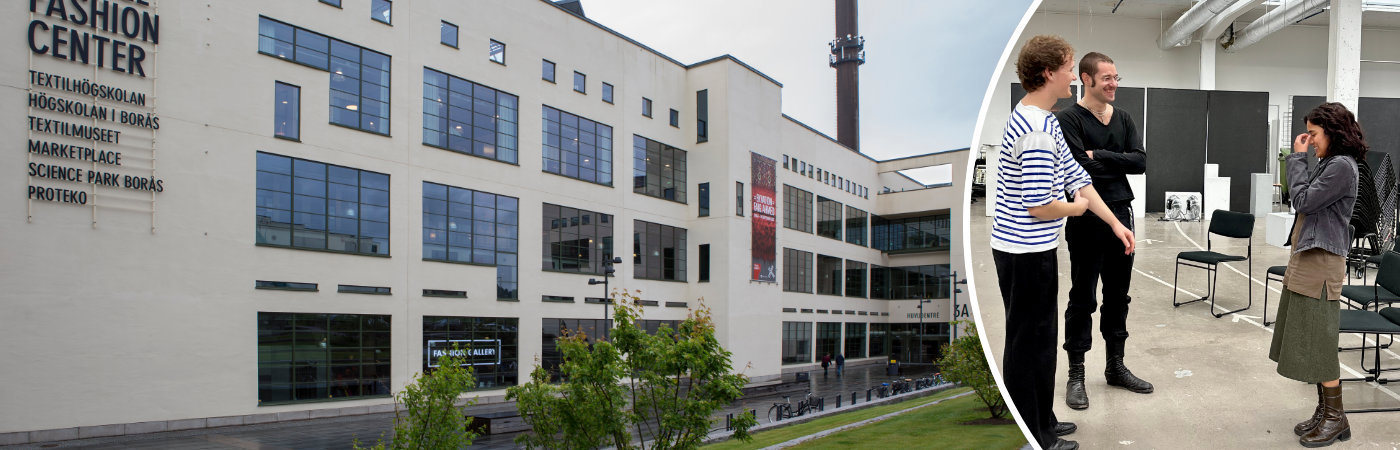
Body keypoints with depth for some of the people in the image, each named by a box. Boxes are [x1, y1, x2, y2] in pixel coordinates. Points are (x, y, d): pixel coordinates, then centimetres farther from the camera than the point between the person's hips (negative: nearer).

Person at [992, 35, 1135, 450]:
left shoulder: (1041, 120, 11)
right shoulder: (1037, 130, -22)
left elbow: (1076, 178, 15)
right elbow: (1040, 206, -24)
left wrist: (1116, 224, 15)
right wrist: (1076, 208, -3)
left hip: (1031, 249, 10)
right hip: (1026, 255, -10)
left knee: (1041, 338, 20)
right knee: (1027, 343, 2)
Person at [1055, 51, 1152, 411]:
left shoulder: (1124, 120, 10)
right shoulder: (1069, 119, -9)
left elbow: (1140, 162, -3)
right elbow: (1078, 168, -21)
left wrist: (1099, 157, -13)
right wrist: (1118, 163, -9)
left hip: (1121, 215, 6)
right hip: (1087, 219, -6)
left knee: (1118, 296, 14)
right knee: (1083, 298, 1)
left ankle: (1115, 366, 27)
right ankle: (1076, 374, 10)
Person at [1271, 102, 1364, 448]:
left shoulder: (1342, 166, -14)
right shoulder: (1329, 163, 14)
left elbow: (1303, 201, -17)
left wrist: (1298, 158, -10)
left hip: (1321, 263, -10)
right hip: (1306, 260, 10)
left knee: (1318, 341, -3)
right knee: (1308, 341, 13)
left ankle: (1335, 419, 8)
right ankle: (1324, 411, 22)